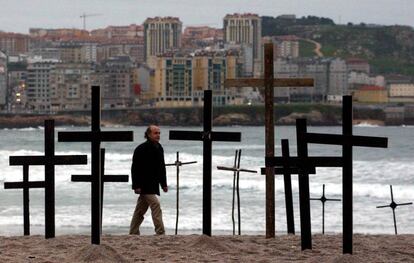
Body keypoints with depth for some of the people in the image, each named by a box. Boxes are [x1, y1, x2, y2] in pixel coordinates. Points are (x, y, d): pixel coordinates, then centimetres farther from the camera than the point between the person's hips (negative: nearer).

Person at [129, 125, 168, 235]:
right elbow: (135, 168, -14)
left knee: (140, 209, 14)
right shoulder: (141, 149, -12)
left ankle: (133, 233, 21)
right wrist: (136, 186, -19)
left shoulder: (159, 148, 12)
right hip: (144, 184, -8)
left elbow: (162, 167, 20)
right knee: (155, 205, -16)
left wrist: (164, 184, 17)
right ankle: (160, 232, -17)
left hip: (153, 184, 8)